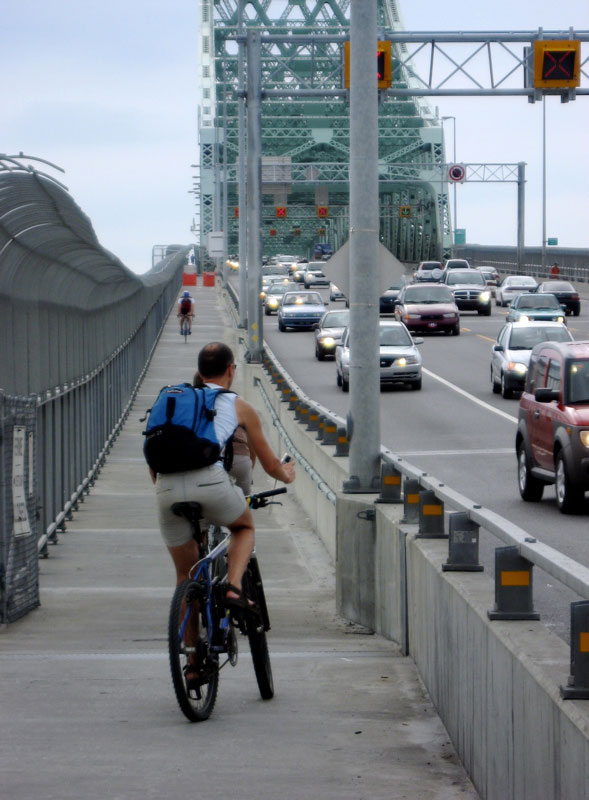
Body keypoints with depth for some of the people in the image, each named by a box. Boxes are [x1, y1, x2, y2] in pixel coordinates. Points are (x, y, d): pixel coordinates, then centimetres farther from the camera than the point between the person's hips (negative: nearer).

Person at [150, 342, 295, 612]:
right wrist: (286, 475, 52)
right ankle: (234, 588, 5)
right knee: (245, 527, 29)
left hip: (167, 488, 3)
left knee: (185, 575, 19)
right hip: (210, 481, -3)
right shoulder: (240, 407, 20)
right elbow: (270, 465, 29)